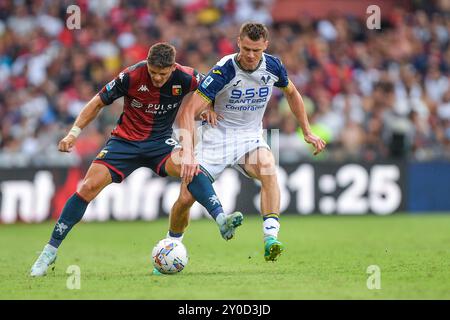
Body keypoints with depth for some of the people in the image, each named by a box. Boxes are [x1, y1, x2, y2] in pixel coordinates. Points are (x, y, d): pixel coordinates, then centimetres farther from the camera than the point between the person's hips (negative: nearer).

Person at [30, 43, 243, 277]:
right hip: (126, 140, -1)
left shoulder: (185, 78, -15)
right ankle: (50, 251, -4)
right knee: (89, 187, -13)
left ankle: (222, 221, -37)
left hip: (161, 141, 1)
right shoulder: (131, 77, -19)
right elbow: (98, 102, -7)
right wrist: (74, 133, -14)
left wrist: (207, 107, -5)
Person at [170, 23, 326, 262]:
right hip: (217, 136, -2)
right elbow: (188, 112, -27)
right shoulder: (223, 71, -22)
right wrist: (188, 154, -40)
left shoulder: (273, 67, -7)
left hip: (250, 137, 2)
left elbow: (291, 93, 17)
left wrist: (307, 132, 15)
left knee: (267, 166, -32)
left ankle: (271, 240, -37)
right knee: (187, 196, -10)